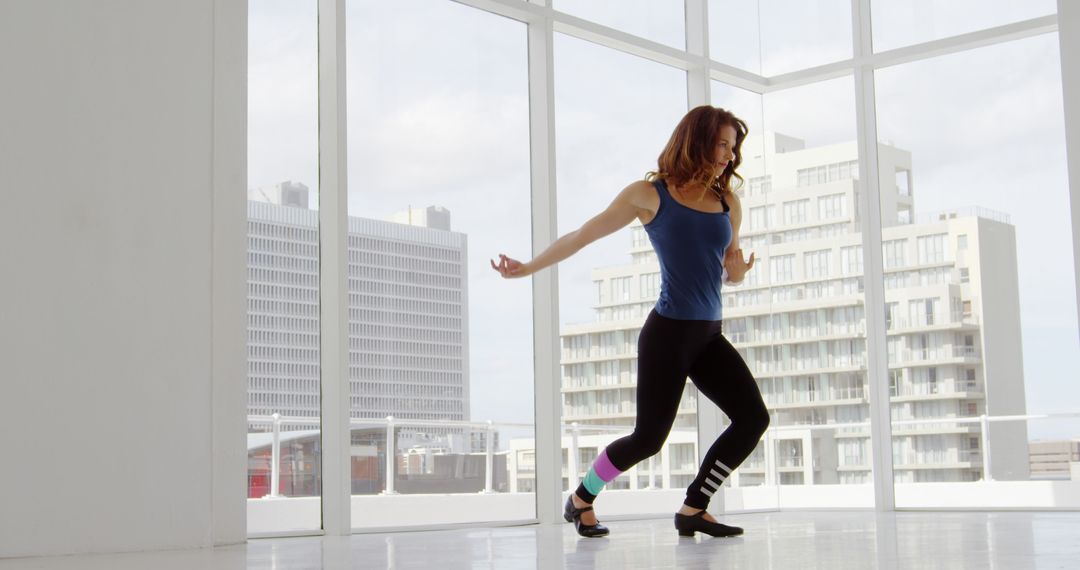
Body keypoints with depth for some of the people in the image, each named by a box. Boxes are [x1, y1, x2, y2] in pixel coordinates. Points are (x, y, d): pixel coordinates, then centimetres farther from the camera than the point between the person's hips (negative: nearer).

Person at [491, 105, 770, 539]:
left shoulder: (728, 202, 12)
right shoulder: (650, 194, -2)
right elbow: (582, 235, 4)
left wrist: (737, 271, -2)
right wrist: (528, 268, 6)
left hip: (709, 336, 6)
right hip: (668, 333, -6)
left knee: (753, 418, -9)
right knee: (648, 437, -5)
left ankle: (693, 510, 4)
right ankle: (581, 500, 20)